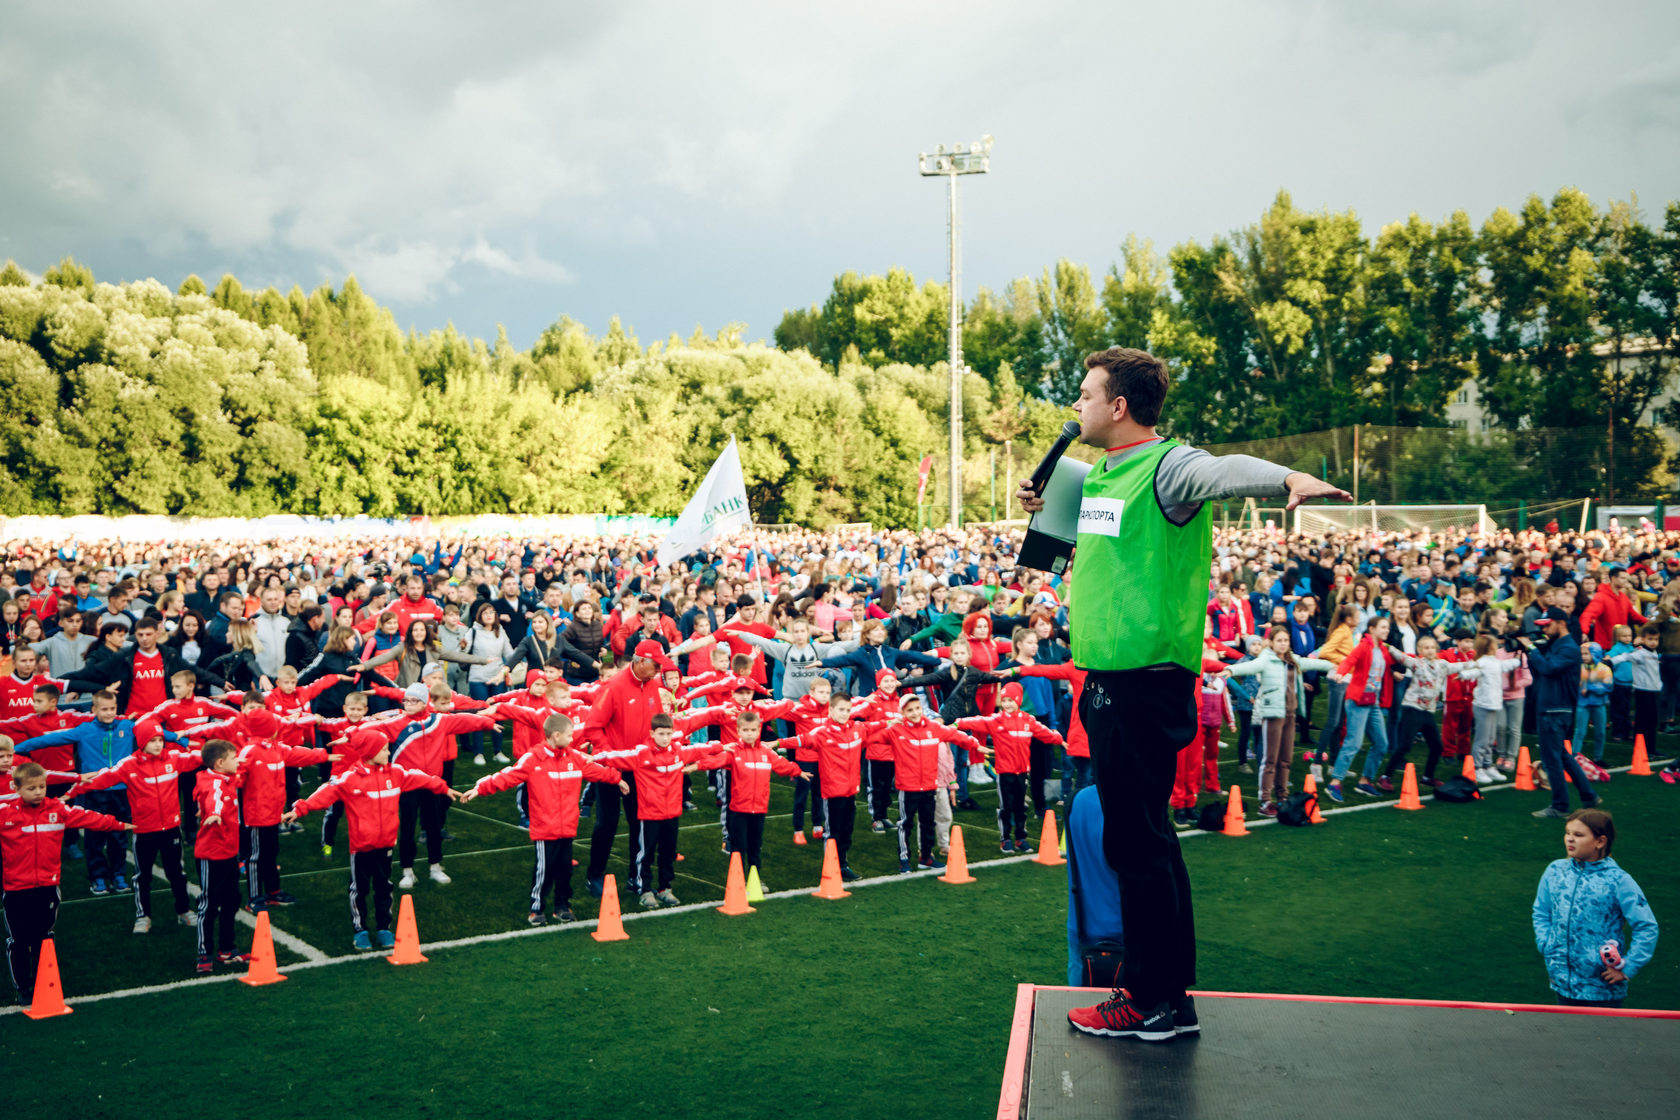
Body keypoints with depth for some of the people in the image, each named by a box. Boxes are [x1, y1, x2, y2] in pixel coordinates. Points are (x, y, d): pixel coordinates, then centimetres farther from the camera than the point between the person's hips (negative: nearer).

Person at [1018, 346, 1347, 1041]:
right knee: (1144, 836, 17)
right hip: (1108, 683, 10)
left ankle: (1150, 1003, 9)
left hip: (1148, 686, -10)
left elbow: (1226, 471, -35)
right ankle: (1170, 990, 29)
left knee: (1136, 840, -3)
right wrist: (1045, 507, 16)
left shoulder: (1167, 466, -13)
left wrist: (1290, 478, -54)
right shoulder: (1098, 474, 14)